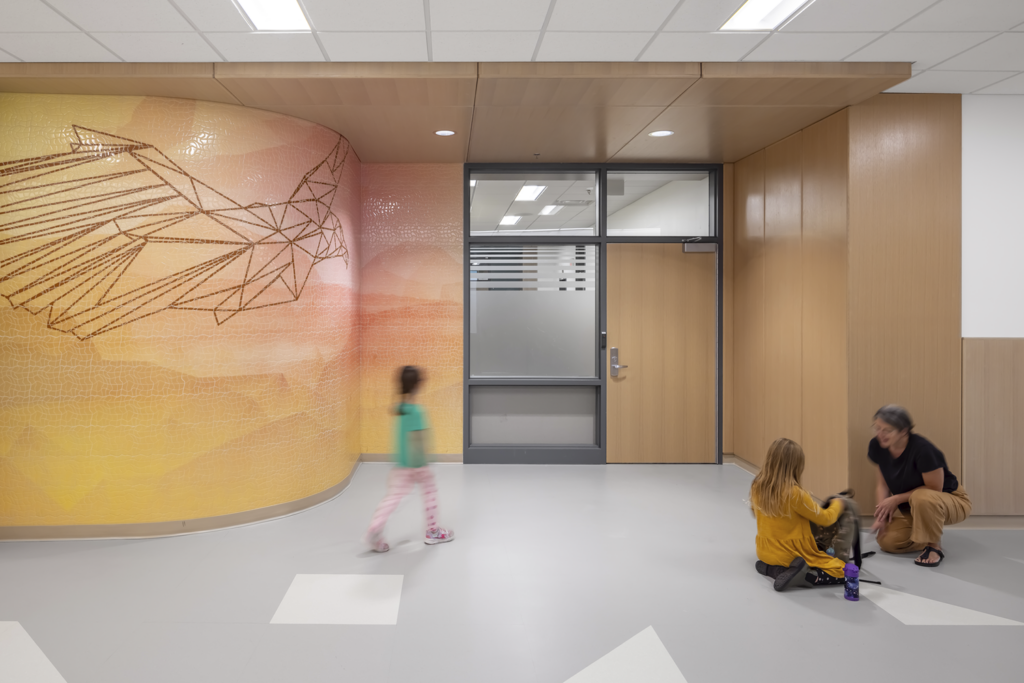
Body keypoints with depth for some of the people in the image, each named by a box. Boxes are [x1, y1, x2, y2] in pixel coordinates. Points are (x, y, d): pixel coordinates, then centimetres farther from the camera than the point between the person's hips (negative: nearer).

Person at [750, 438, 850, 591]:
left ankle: (771, 569, 6)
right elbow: (825, 519, -11)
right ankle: (802, 577, -17)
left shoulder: (757, 486, -8)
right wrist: (837, 504, 11)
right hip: (793, 556, -6)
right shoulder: (795, 494, -25)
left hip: (765, 552, 6)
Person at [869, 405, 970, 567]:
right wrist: (882, 514, -14)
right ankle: (929, 534, 15)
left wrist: (897, 499, -22)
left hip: (953, 502, -6)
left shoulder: (922, 449, -32)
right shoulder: (877, 447, -13)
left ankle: (934, 547, -15)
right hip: (913, 507, 7)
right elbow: (882, 483, -1)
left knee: (922, 498, -40)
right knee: (887, 541, -13)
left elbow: (934, 489, -23)